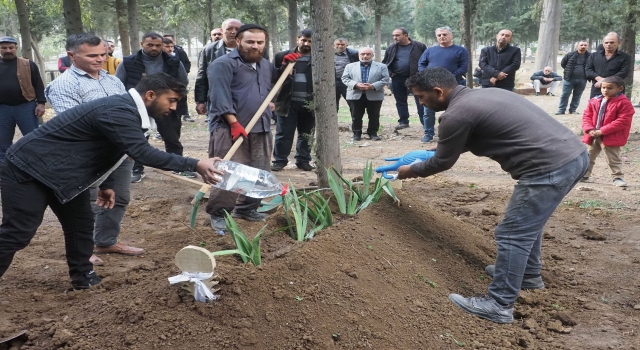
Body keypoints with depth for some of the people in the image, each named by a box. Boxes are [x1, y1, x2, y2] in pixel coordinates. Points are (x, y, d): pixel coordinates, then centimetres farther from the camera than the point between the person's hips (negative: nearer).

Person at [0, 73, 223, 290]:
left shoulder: (125, 109, 6)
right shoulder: (119, 112, -26)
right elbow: (143, 152, -37)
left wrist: (106, 185, 14)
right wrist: (195, 165, -35)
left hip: (59, 171, 10)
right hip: (30, 167, -10)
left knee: (81, 225, 11)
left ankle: (83, 277, 24)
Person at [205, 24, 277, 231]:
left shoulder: (267, 65, 16)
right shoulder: (224, 64, -9)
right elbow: (220, 97, -17)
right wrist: (234, 123, -23)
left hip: (261, 130, 7)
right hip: (230, 129, -7)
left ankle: (246, 209, 27)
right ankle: (218, 214, 5)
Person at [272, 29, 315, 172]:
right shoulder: (284, 56, 3)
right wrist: (284, 65, -15)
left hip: (309, 104, 1)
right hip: (288, 102, -1)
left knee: (306, 134, 11)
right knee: (283, 134, 3)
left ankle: (303, 160, 23)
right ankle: (279, 160, 12)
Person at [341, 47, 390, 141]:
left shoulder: (381, 66, 6)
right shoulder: (350, 66, 9)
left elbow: (385, 79, -2)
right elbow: (345, 78, 1)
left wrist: (373, 86, -17)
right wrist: (356, 85, -15)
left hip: (374, 96, 0)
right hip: (355, 95, 1)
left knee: (374, 116, 5)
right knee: (356, 116, 5)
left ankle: (373, 133, 16)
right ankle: (356, 133, 16)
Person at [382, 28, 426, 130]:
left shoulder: (419, 46, -4)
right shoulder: (391, 48, 5)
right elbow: (384, 62, 15)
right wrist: (389, 73, 1)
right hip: (398, 79, 3)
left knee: (420, 100, -1)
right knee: (400, 101, 10)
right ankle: (403, 121, 21)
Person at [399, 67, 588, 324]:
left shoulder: (456, 115, -12)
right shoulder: (481, 95, 18)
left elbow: (443, 162, 3)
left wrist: (411, 171, 20)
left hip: (550, 168, -10)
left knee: (512, 234, -2)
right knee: (528, 221, 27)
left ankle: (499, 305, 6)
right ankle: (529, 275, 43)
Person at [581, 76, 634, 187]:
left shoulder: (624, 103, -13)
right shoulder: (594, 101, 5)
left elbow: (622, 121, -19)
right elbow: (587, 116, 8)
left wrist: (602, 131, -23)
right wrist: (589, 129, -12)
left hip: (610, 137, -6)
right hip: (593, 136, 6)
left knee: (613, 159, 3)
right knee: (587, 157, 16)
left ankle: (618, 177, 14)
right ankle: (583, 174, 29)